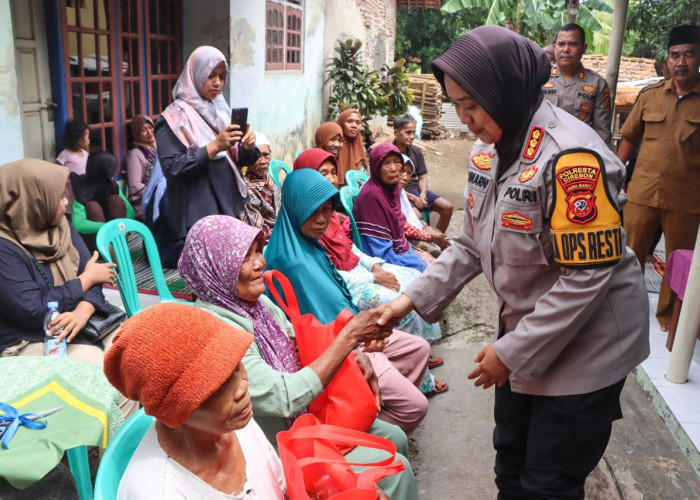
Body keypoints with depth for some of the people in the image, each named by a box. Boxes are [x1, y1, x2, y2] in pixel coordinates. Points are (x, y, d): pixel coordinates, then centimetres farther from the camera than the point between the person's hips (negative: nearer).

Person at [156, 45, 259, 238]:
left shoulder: (220, 110, 11)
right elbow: (172, 168, -19)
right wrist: (215, 146, -25)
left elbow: (238, 159, 12)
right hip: (199, 214, -6)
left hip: (230, 206, 7)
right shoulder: (176, 116, -9)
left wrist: (247, 147, -11)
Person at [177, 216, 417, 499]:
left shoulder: (255, 299, -5)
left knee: (394, 438, 12)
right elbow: (288, 397, -30)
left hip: (303, 417, 8)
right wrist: (350, 335, -27)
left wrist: (354, 355, -11)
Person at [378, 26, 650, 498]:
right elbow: (471, 245, 4)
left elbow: (586, 276, -26)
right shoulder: (490, 147, 0)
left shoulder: (570, 157, -26)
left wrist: (513, 352, -19)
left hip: (582, 347, -7)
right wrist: (413, 299, -5)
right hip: (524, 334, 8)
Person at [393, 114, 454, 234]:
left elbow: (422, 177, 10)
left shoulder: (416, 152, 8)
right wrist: (412, 198, -19)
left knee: (447, 207, -5)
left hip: (417, 190, 7)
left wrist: (423, 194, -11)